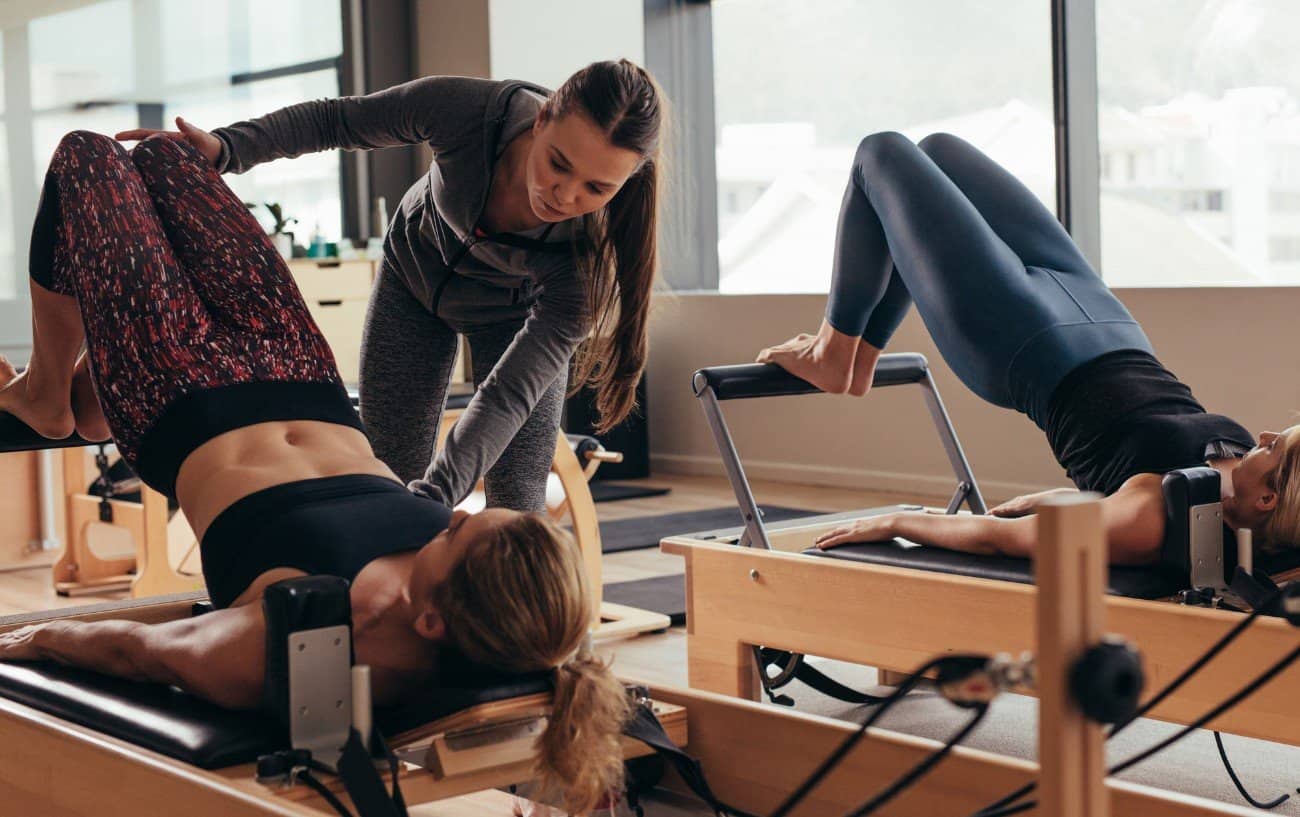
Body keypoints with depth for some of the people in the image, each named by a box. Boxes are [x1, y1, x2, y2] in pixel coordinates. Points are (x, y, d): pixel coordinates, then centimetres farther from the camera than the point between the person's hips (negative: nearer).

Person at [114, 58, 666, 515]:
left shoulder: (597, 245, -39)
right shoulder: (462, 109, -38)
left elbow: (511, 391, -40)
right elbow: (335, 122, -17)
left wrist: (432, 500, -52)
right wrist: (227, 147, -29)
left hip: (515, 312, -2)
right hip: (417, 273, 2)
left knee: (517, 500, -11)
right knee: (390, 479, 4)